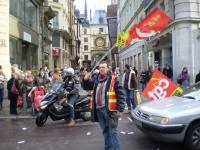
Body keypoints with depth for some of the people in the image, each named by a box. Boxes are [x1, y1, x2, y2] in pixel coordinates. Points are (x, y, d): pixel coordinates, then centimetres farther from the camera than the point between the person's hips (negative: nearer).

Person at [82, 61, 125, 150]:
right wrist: (85, 80, -1)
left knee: (113, 131, -1)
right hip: (99, 109, 6)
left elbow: (121, 95, -10)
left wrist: (120, 109, -16)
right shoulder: (96, 80, 12)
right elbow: (86, 87, 21)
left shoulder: (113, 79, -7)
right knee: (105, 131, 18)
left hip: (109, 109, -6)